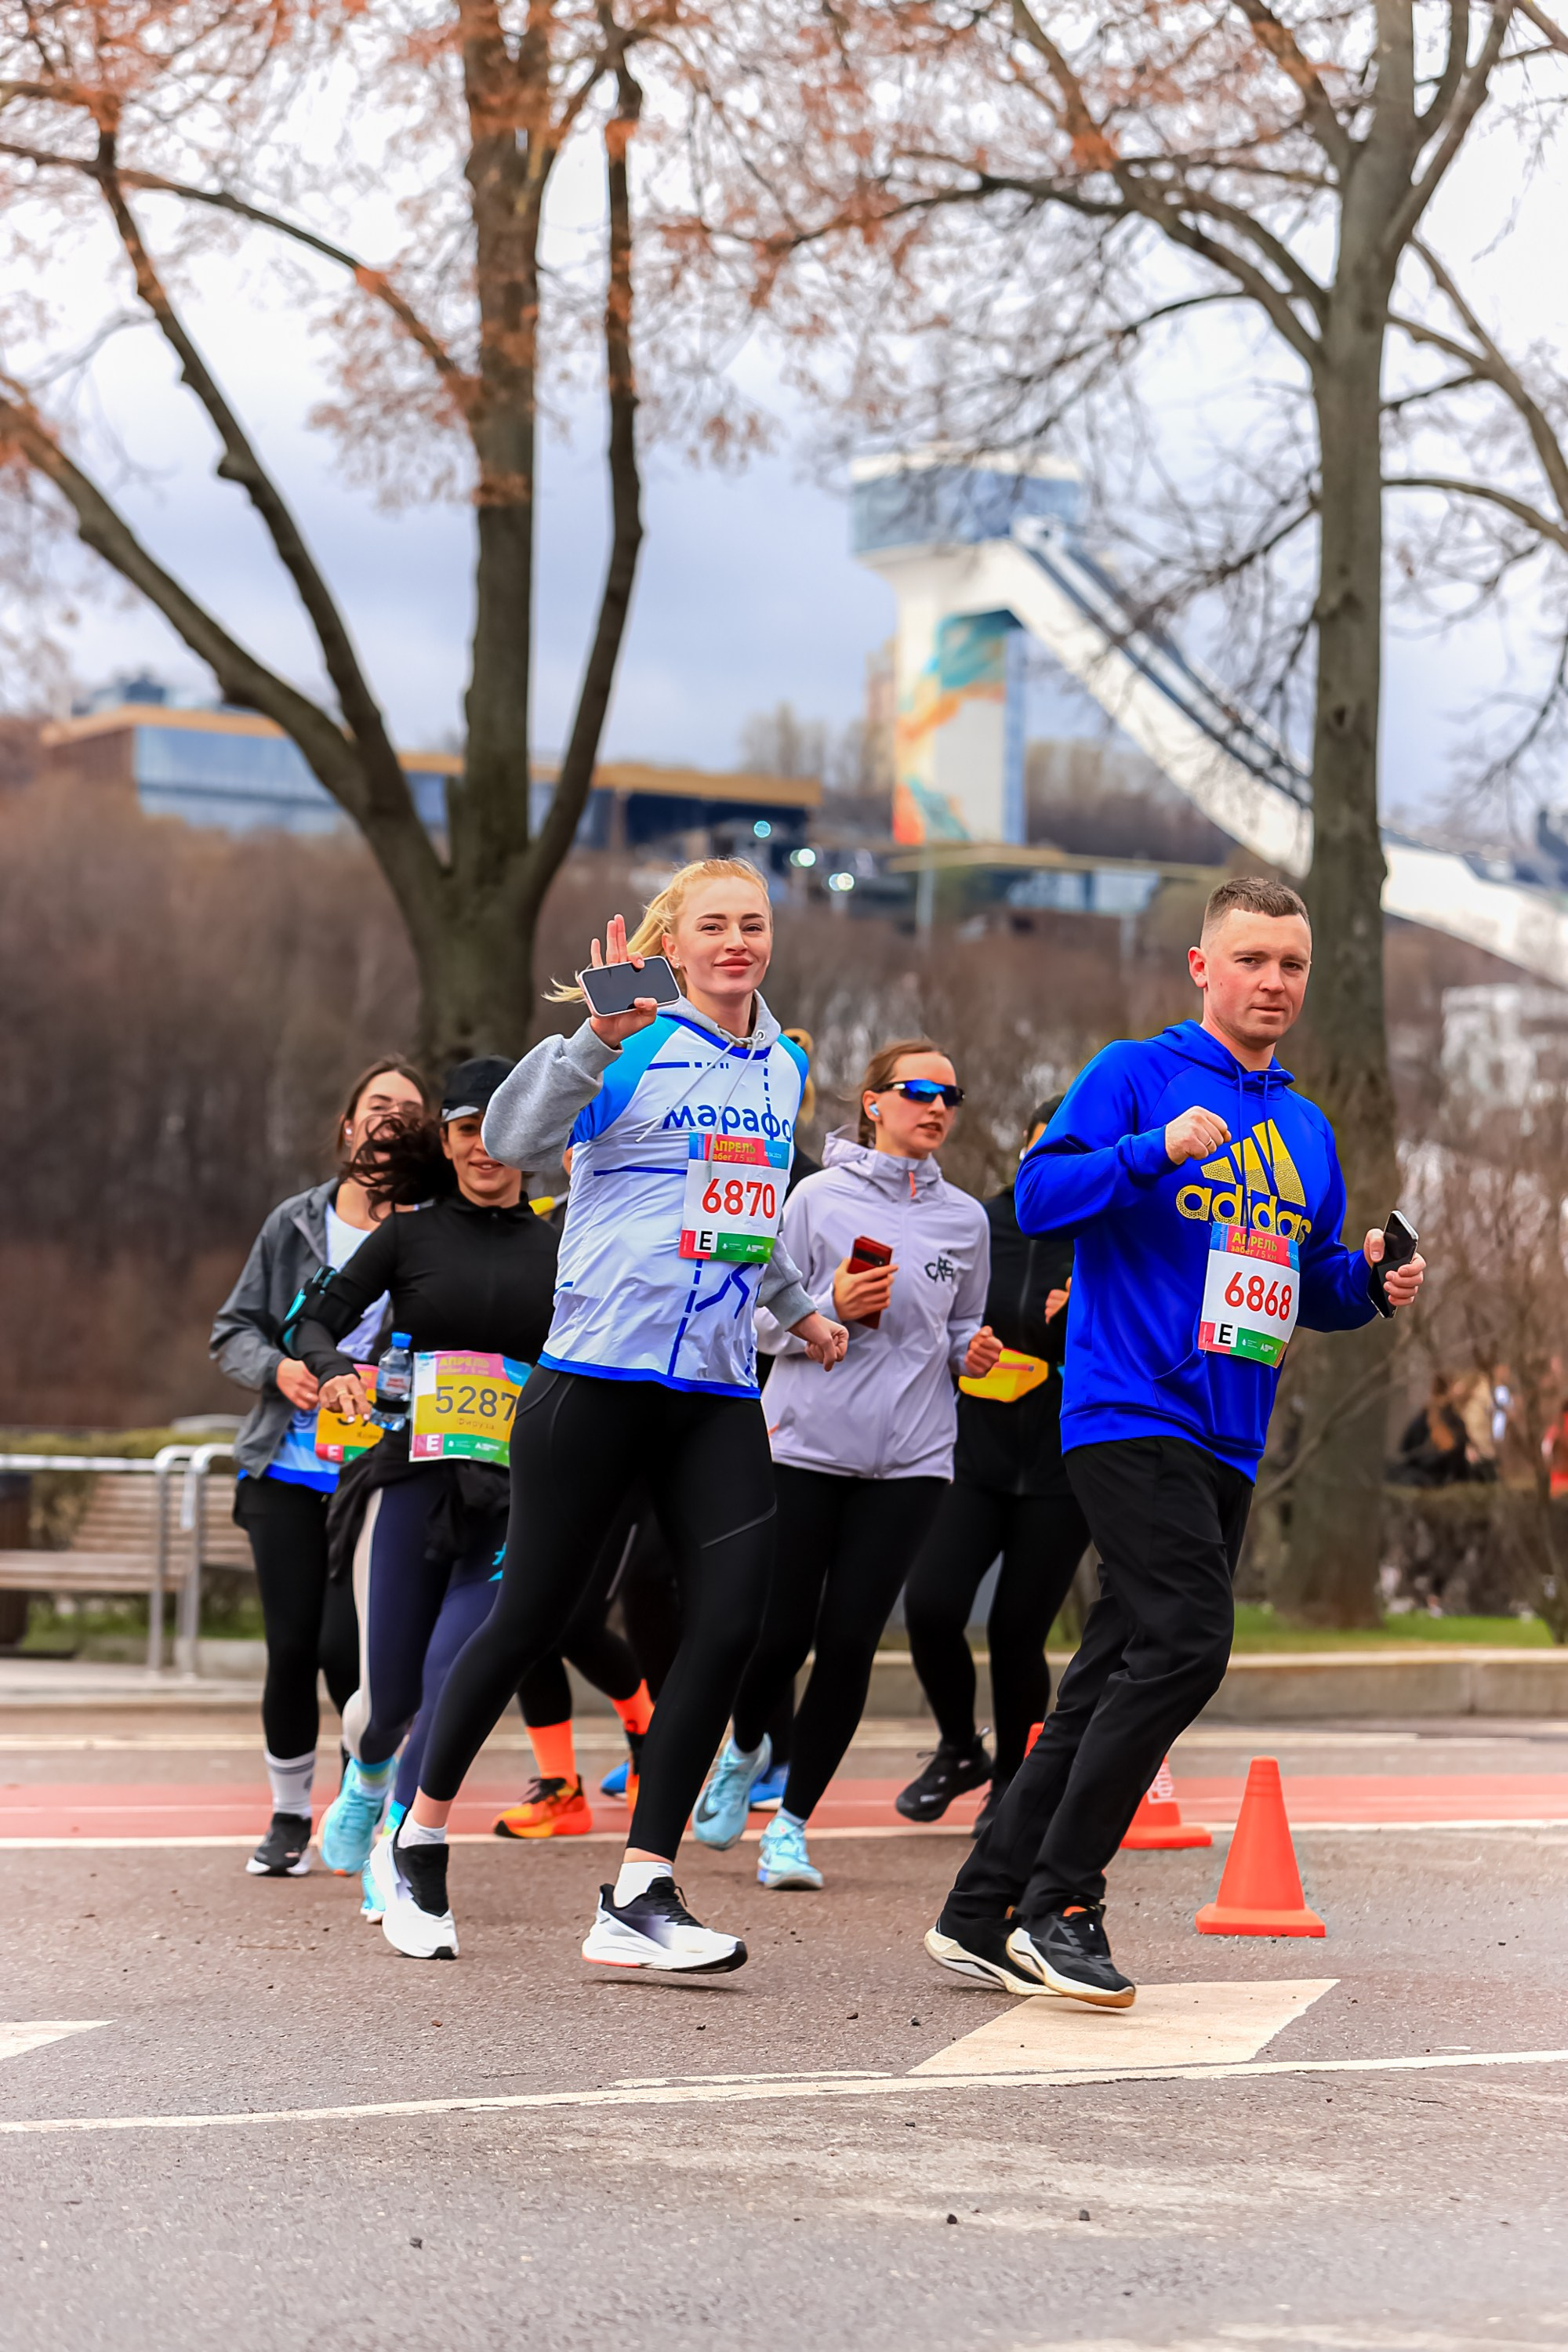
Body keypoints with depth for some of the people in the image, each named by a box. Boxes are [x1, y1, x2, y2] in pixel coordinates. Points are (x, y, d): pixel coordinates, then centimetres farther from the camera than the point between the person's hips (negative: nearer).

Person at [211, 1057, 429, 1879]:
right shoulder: (295, 1224, 8)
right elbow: (233, 1329, 13)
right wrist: (278, 1367, -7)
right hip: (287, 1472, 3)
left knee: (346, 1645, -10)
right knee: (290, 1649, 2)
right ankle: (289, 1818, 21)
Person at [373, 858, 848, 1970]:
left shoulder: (784, 1070, 15)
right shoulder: (636, 1051, -5)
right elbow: (511, 1137, -23)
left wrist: (801, 1307, 38)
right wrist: (597, 1037, -34)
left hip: (719, 1395, 5)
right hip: (599, 1376, -5)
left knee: (731, 1622, -10)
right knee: (532, 1618, 2)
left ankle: (640, 1899, -6)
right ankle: (417, 1839, 24)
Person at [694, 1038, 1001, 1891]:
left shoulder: (965, 1219, 11)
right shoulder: (820, 1197, 1)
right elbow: (763, 1321, 1)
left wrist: (973, 1354, 1)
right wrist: (831, 1305, -16)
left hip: (909, 1459, 2)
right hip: (806, 1444, -2)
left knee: (849, 1642, -4)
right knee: (780, 1635, -2)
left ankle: (791, 1824, 8)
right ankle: (744, 1747, 33)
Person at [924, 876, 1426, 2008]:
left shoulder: (1307, 1128, 18)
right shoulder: (1137, 1074, -1)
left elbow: (1313, 1286, 23)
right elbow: (1038, 1195, -11)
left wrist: (1369, 1280, 2)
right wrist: (1157, 1149, -23)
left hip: (1226, 1444, 7)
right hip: (1129, 1414, -7)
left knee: (1117, 1678, 7)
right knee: (1185, 1641, -20)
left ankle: (983, 1915, 14)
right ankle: (1056, 1903, -11)